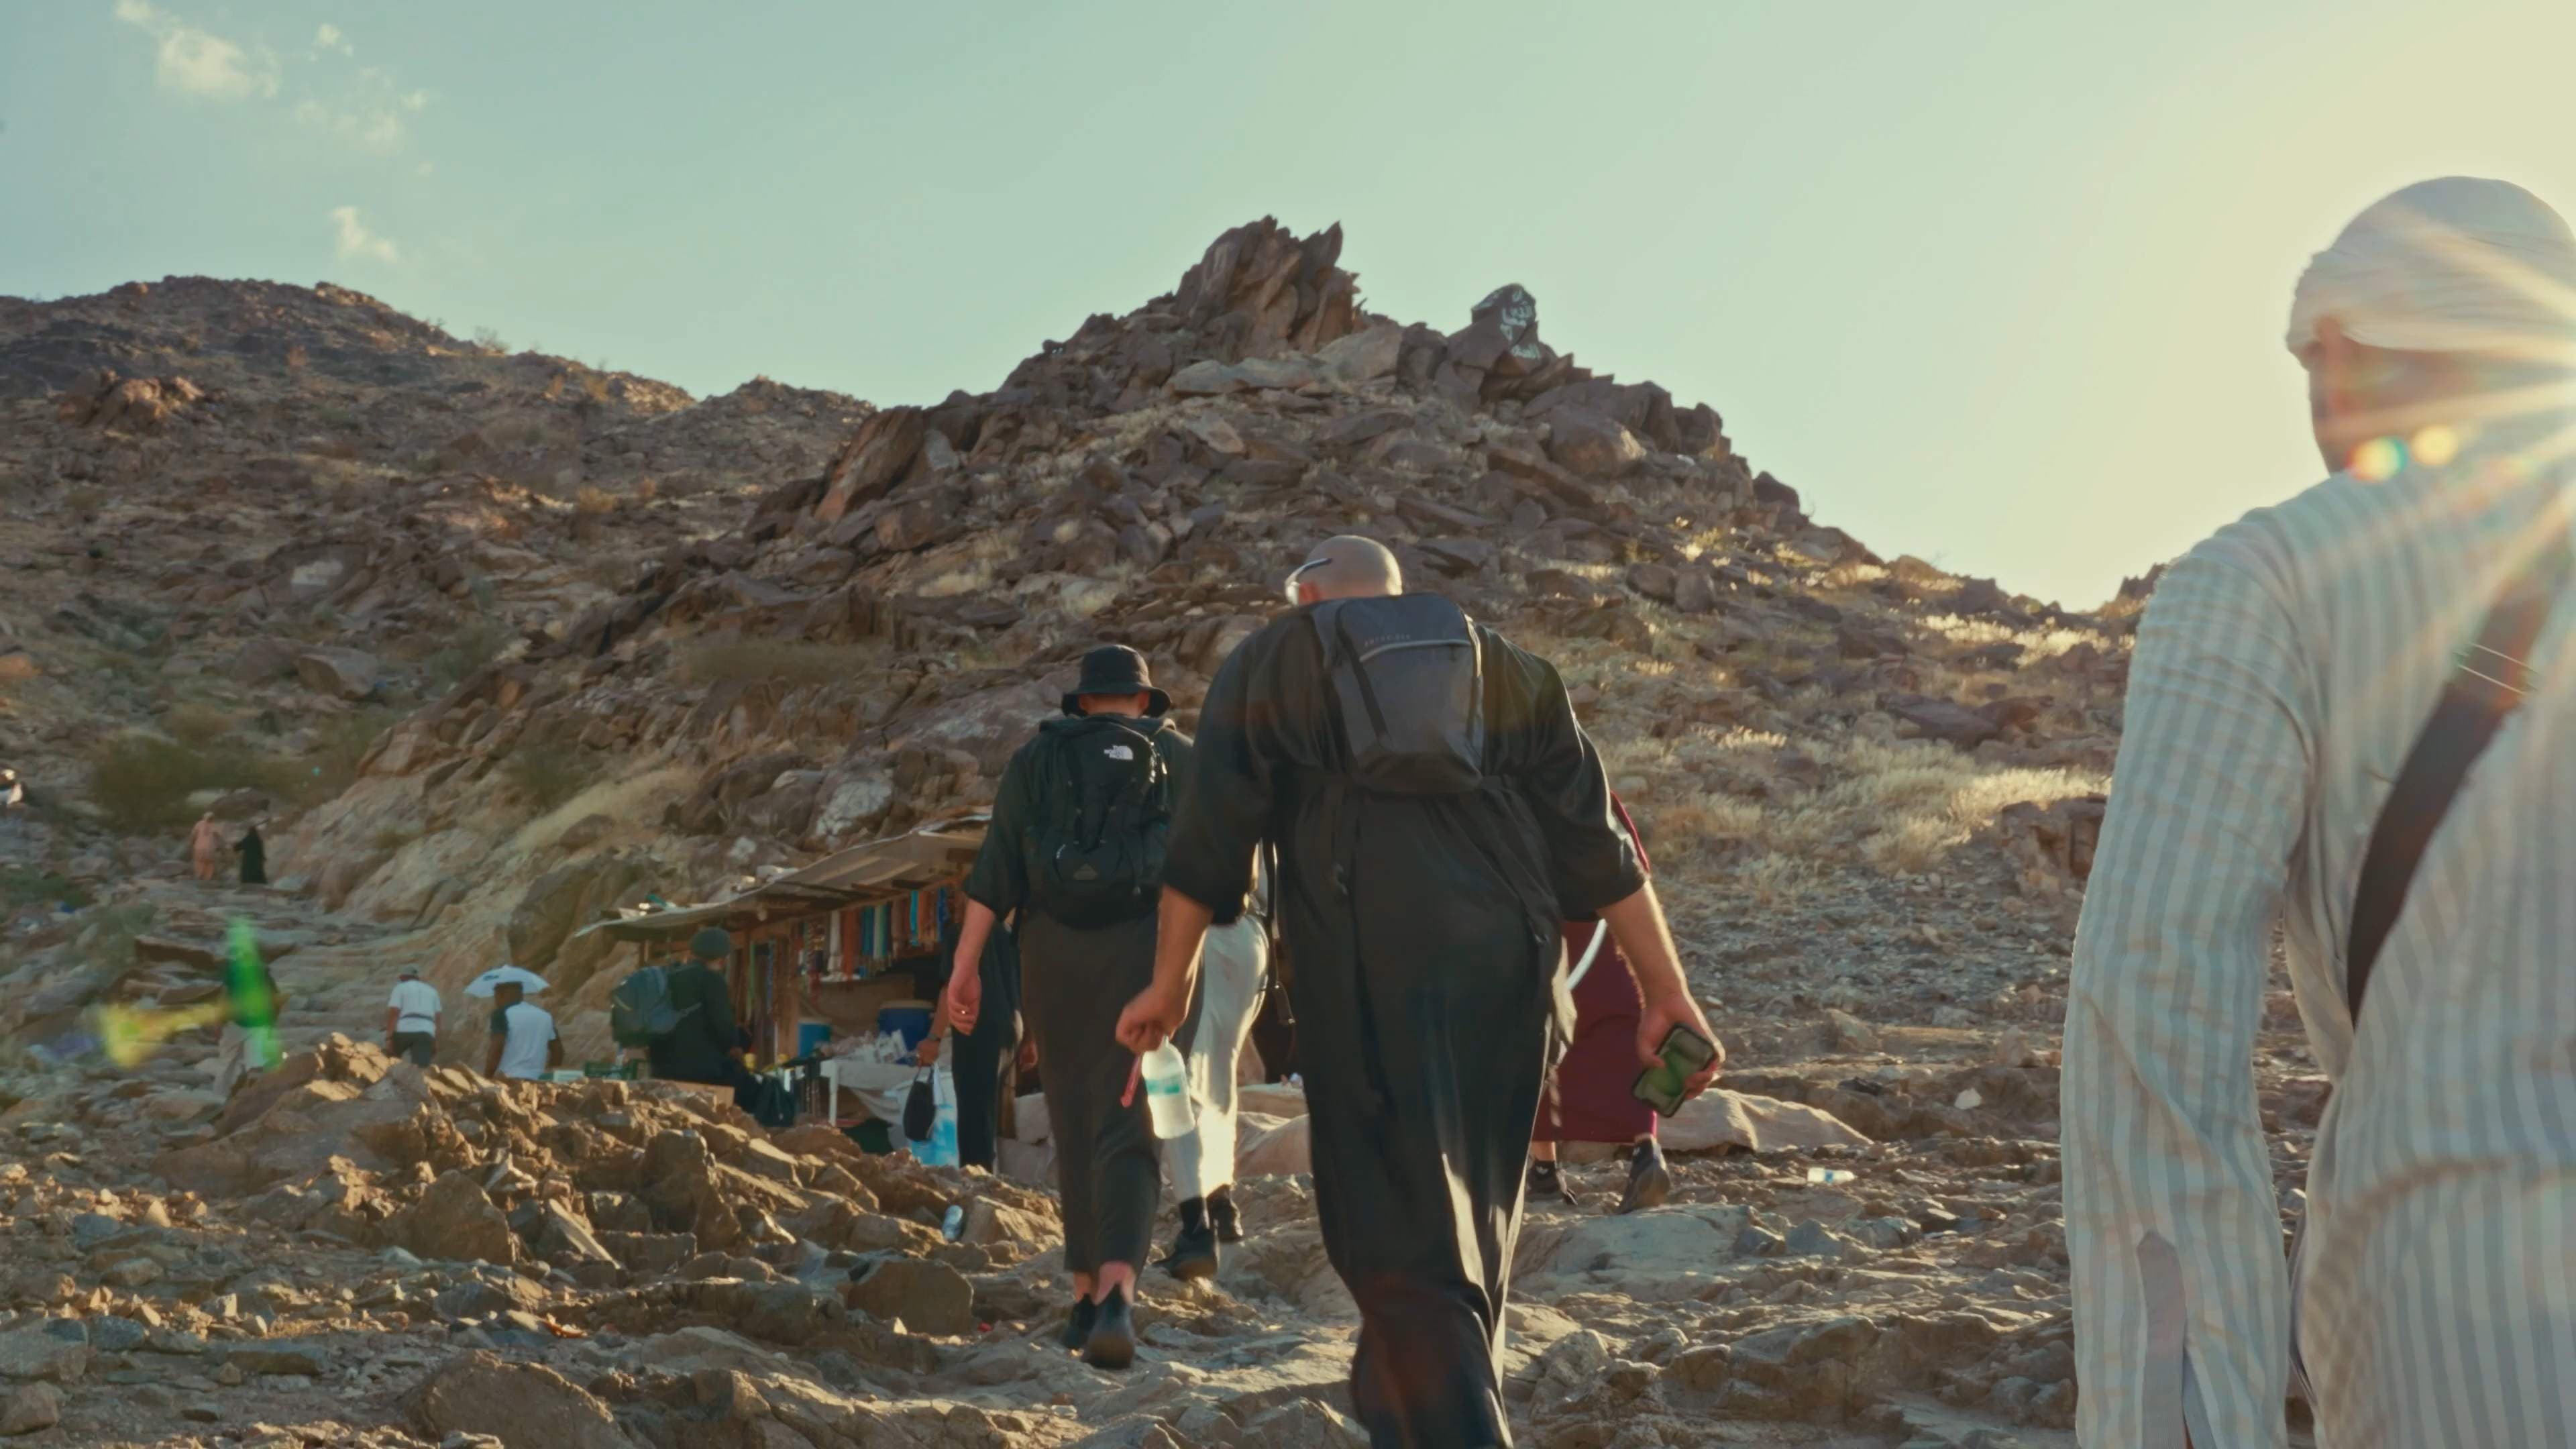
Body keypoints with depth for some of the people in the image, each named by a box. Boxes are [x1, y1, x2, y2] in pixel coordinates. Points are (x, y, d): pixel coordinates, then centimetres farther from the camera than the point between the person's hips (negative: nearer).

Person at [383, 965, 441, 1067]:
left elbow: (393, 1013, -3)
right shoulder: (432, 991, 24)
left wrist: (389, 1039, -8)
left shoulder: (400, 988, 11)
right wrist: (436, 1043, 17)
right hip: (425, 1033, 2)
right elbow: (437, 1018, 16)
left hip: (403, 1031, -2)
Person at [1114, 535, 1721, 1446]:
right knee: (1466, 1219, 19)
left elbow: (1211, 837, 8)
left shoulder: (1270, 661, 17)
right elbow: (1596, 846, 16)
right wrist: (1665, 991, 16)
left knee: (1404, 1236, -4)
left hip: (1367, 967, -4)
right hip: (1505, 963, 4)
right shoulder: (1508, 669, 23)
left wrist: (1171, 983, 14)